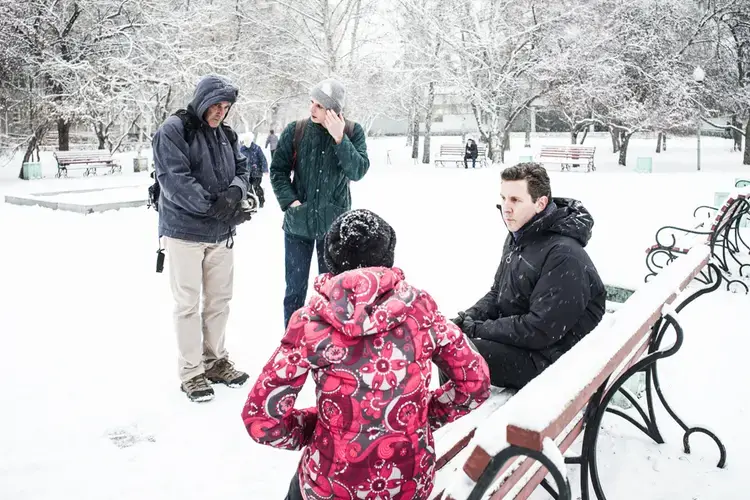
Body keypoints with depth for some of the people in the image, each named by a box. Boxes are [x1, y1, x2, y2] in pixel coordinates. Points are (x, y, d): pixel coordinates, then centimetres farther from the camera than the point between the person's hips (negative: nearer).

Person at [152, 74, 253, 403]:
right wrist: (214, 207, -21)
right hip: (185, 231, -6)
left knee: (220, 300, 13)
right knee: (188, 303, 0)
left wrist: (235, 192, -14)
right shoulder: (173, 130, -9)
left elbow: (241, 169, 10)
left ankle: (215, 360, 27)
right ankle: (191, 372, 11)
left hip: (221, 234, 6)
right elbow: (174, 179, -18)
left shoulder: (226, 135, 12)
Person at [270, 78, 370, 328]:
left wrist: (339, 138, -25)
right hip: (298, 223, 1)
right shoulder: (295, 131, -5)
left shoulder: (353, 132, -6)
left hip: (334, 225, 0)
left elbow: (358, 171, -17)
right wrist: (289, 201, -12)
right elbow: (278, 170, 1)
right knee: (295, 289, 10)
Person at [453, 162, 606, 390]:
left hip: (549, 359, -9)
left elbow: (540, 330, -26)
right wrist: (467, 319, -3)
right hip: (515, 336, 10)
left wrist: (477, 329, -19)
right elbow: (497, 294, 16)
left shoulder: (564, 256, -24)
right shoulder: (518, 237, 7)